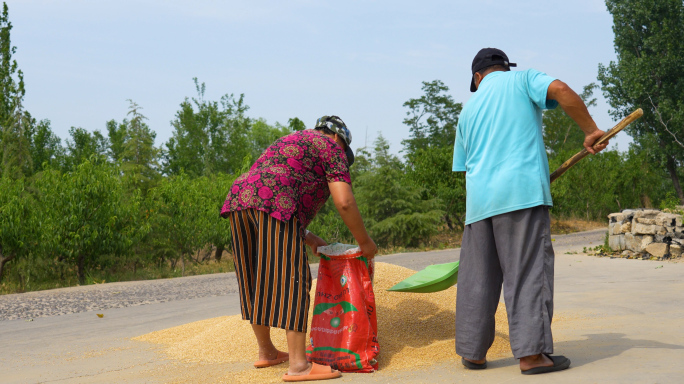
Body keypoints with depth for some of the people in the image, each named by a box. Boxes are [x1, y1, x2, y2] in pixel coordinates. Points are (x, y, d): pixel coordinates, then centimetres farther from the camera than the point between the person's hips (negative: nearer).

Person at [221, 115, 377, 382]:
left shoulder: (290, 144, 37)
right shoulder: (331, 147, 12)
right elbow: (344, 202, -2)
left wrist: (307, 236, 33)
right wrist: (364, 242, 10)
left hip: (238, 200, 9)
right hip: (273, 206, -9)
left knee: (258, 283, 17)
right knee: (291, 281, -8)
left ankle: (266, 352, 27)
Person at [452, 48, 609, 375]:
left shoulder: (469, 110, 22)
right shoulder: (523, 80, 10)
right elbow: (561, 91, -11)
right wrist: (591, 130, -6)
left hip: (479, 200, 5)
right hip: (522, 191, -5)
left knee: (478, 277, 10)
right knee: (529, 272, -5)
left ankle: (472, 352, 15)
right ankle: (531, 353, -9)